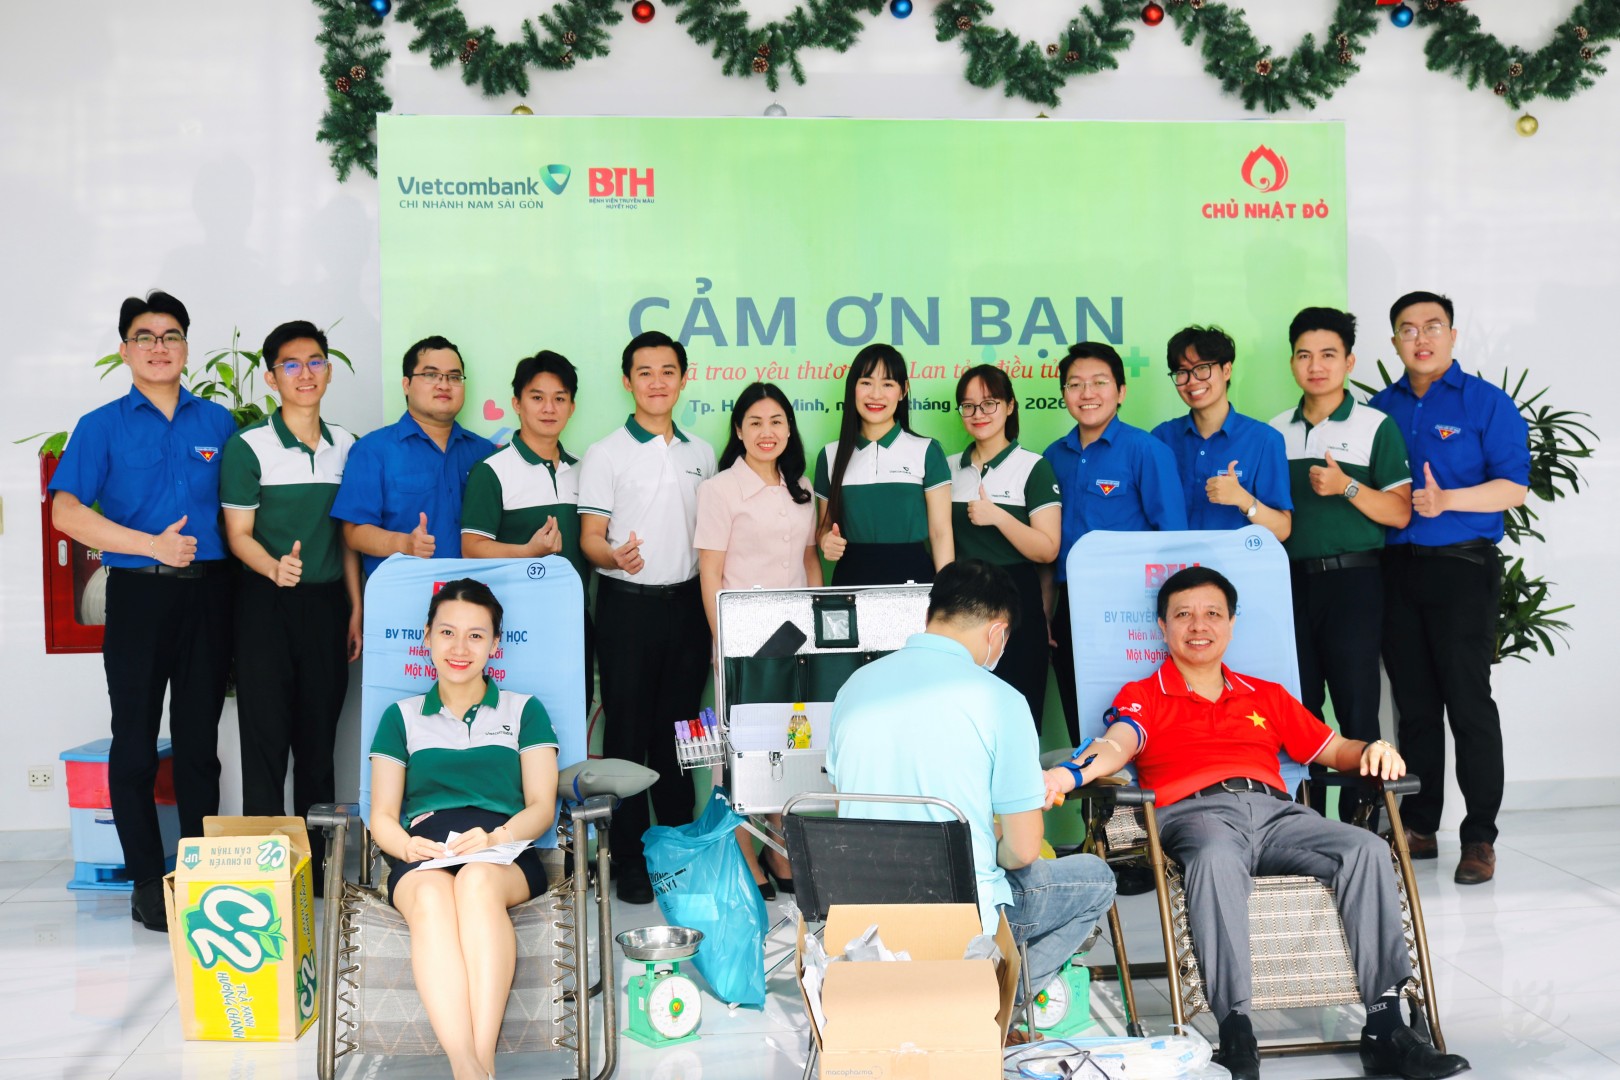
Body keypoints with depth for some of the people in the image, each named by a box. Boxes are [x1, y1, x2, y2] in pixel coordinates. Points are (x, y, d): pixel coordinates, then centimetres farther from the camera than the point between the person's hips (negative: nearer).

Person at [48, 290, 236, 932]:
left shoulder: (218, 423, 10)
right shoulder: (102, 427, 3)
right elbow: (66, 512, -7)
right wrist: (152, 545, -13)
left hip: (207, 592, 2)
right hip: (138, 593, -1)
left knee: (200, 740, 8)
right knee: (135, 743, 3)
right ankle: (147, 882, 12)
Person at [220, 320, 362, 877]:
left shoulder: (345, 446, 9)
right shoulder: (248, 447, -4)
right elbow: (238, 534, -6)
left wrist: (356, 608, 9)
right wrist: (275, 568, -26)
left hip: (327, 602, 4)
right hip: (267, 604, -4)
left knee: (320, 734, 9)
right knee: (266, 733, -2)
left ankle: (316, 857, 17)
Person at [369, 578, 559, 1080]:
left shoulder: (524, 710, 20)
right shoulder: (402, 716, 23)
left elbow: (541, 807, 9)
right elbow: (382, 816, 16)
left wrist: (495, 837, -13)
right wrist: (407, 845, -9)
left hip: (505, 855, -1)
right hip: (423, 855, 1)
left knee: (478, 880, -40)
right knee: (431, 896, -38)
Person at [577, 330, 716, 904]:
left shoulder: (701, 454, 11)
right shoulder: (606, 454, -2)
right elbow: (590, 538, -6)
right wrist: (615, 556, -29)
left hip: (686, 602, 4)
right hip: (628, 604, -4)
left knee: (679, 730, 10)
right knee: (628, 732, 0)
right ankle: (628, 859, 7)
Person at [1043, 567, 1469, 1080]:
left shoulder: (1267, 696, 32)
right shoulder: (1143, 696, 20)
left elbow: (1333, 749, 29)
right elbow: (1118, 745, -1)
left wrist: (1373, 750, 5)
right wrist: (1071, 773, -24)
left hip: (1274, 811, 4)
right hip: (1195, 811, -4)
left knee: (1367, 849, -24)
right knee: (1217, 859, -40)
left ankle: (1384, 1028, -26)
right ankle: (1235, 1034, -43)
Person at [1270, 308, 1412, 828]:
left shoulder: (1376, 426, 0)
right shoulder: (1276, 430, 13)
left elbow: (1399, 513, -6)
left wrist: (1346, 487, -19)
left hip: (1353, 579, -4)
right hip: (1290, 580, 4)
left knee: (1356, 707, -4)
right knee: (1299, 705, 6)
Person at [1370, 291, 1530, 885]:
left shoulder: (1486, 403, 0)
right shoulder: (1381, 408, 13)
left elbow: (1514, 486, -7)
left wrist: (1447, 500, -20)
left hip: (1461, 568, -4)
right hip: (1395, 569, 4)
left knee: (1469, 702, -5)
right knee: (1414, 703, 9)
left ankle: (1480, 837, 1)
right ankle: (1419, 826, 16)